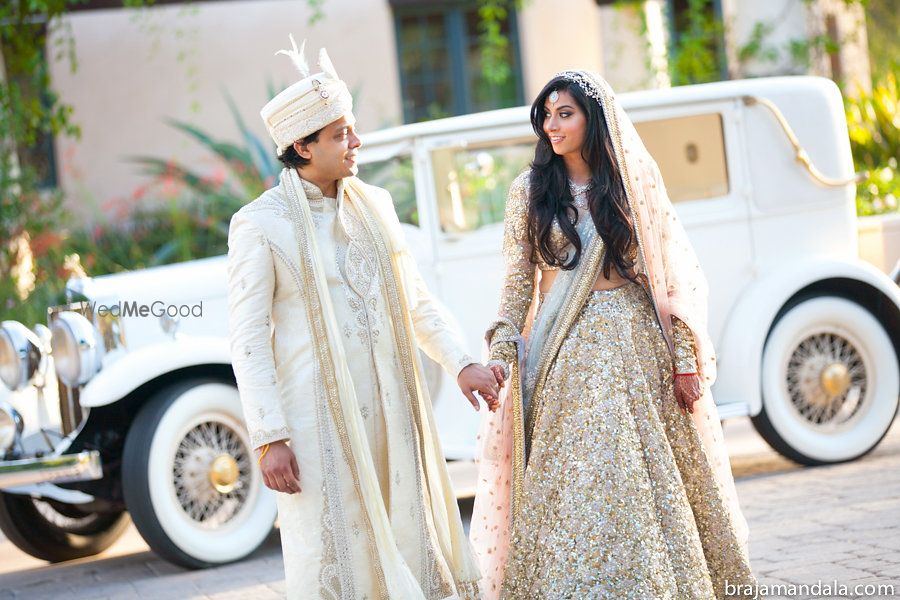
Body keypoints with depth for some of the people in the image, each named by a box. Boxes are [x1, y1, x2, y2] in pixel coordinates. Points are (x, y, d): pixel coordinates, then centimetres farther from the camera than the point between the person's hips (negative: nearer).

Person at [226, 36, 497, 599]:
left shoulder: (375, 204, 9)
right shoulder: (261, 223, -7)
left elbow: (416, 299, 16)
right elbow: (248, 338, -8)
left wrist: (462, 362, 3)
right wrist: (270, 438, -13)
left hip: (394, 408, 5)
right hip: (319, 420, -5)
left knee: (414, 546, 9)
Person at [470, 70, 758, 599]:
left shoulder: (633, 183, 4)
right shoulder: (530, 191, 6)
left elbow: (669, 275, 2)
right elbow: (518, 282, 5)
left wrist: (684, 358, -4)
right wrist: (502, 351, -8)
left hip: (632, 344, 0)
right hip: (564, 354, 1)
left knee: (648, 482, 0)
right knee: (570, 485, -3)